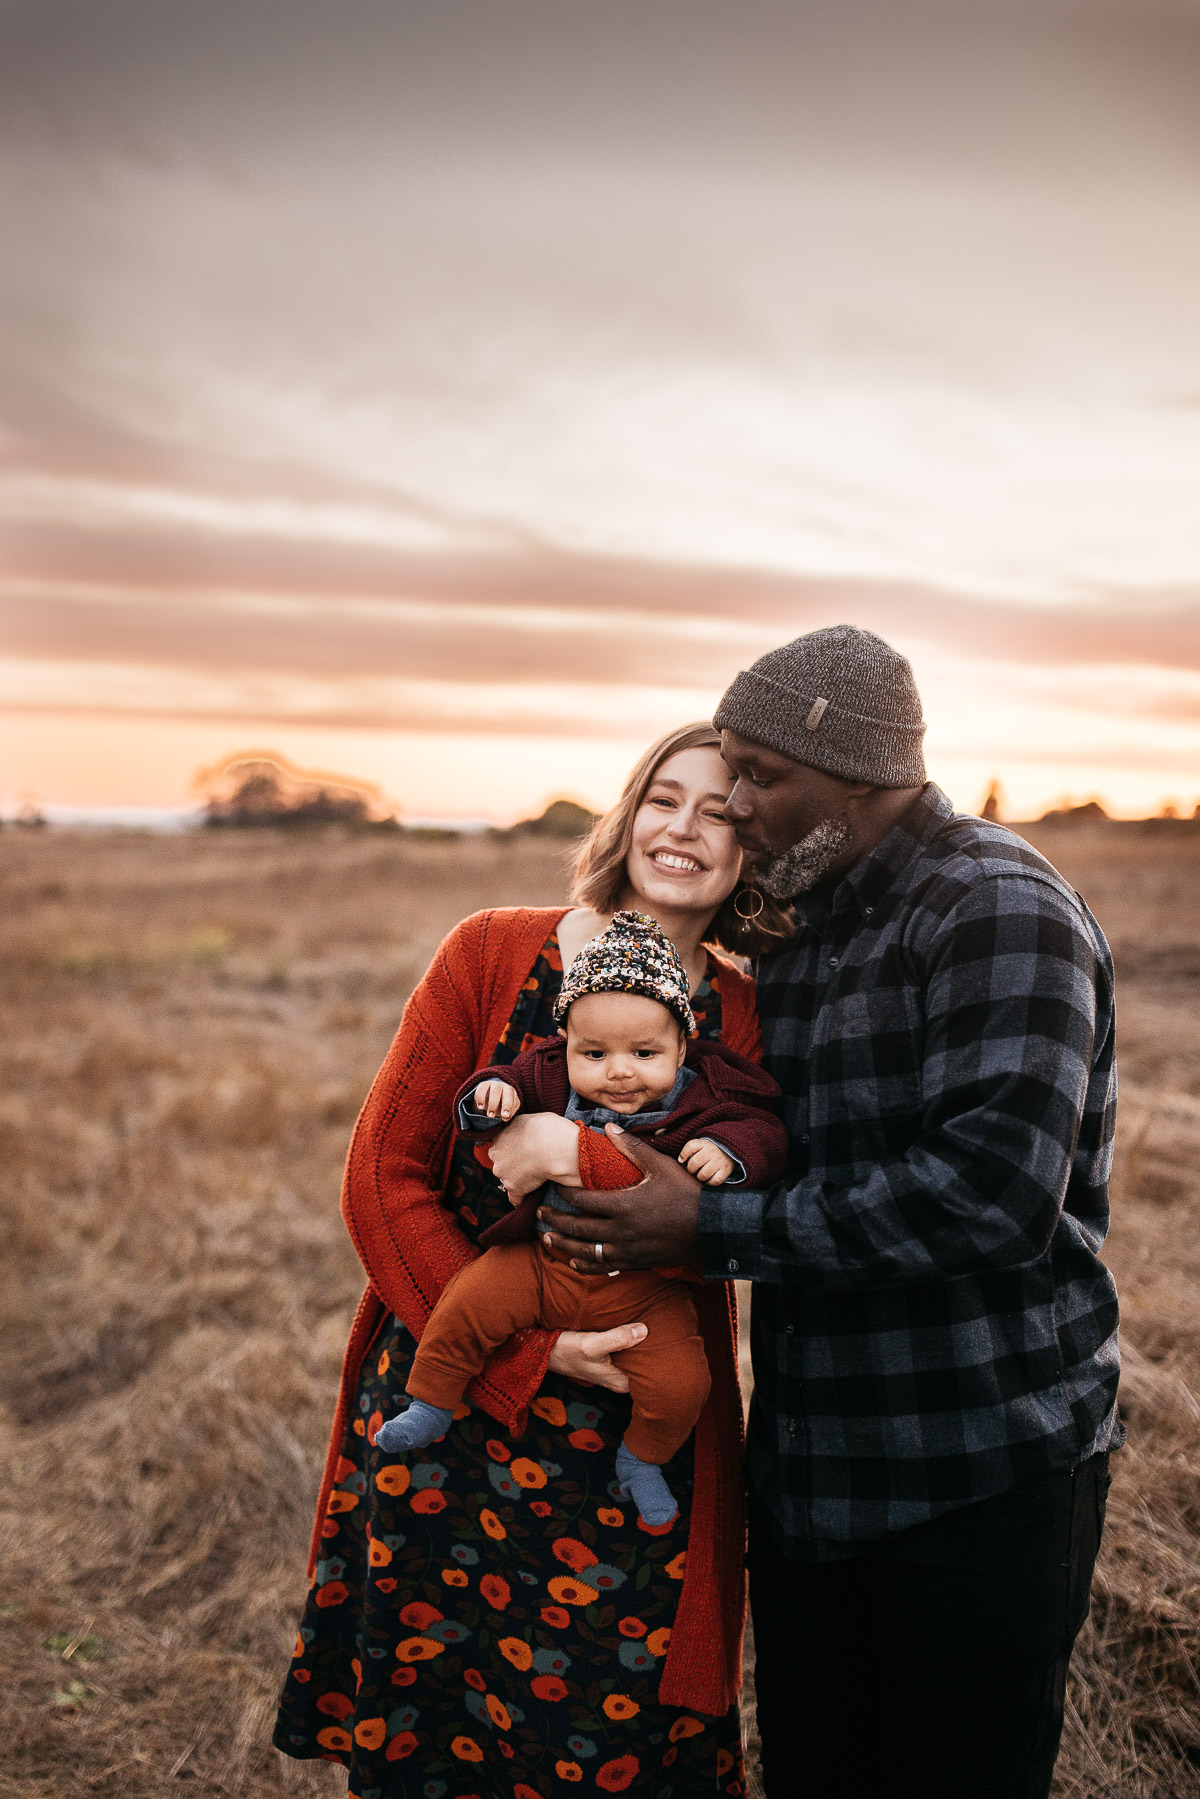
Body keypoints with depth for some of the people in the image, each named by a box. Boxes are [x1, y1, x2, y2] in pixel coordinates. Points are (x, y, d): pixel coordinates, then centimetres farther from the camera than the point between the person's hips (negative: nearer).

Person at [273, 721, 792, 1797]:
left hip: (641, 1440, 1)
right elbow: (383, 1179, -7)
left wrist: (583, 1163, -20)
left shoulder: (751, 1020, 1)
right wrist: (529, 1351, -14)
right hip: (453, 1413, 0)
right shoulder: (495, 953, -4)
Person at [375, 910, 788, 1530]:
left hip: (643, 1291, -1)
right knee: (468, 1301, -14)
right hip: (542, 1263, 1)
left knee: (679, 1381, -11)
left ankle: (641, 1459, 22)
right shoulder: (550, 1078, -7)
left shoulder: (702, 1101, -11)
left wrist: (727, 1151, -30)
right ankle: (430, 1404, 14)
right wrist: (491, 1093, -23)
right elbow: (497, 1094, 0)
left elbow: (764, 1132, -9)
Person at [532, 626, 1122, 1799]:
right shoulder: (799, 932, 10)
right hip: (809, 1471, 7)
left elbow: (995, 1193, -28)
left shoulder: (1001, 910, -16)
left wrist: (712, 1229, -23)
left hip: (978, 1484, -7)